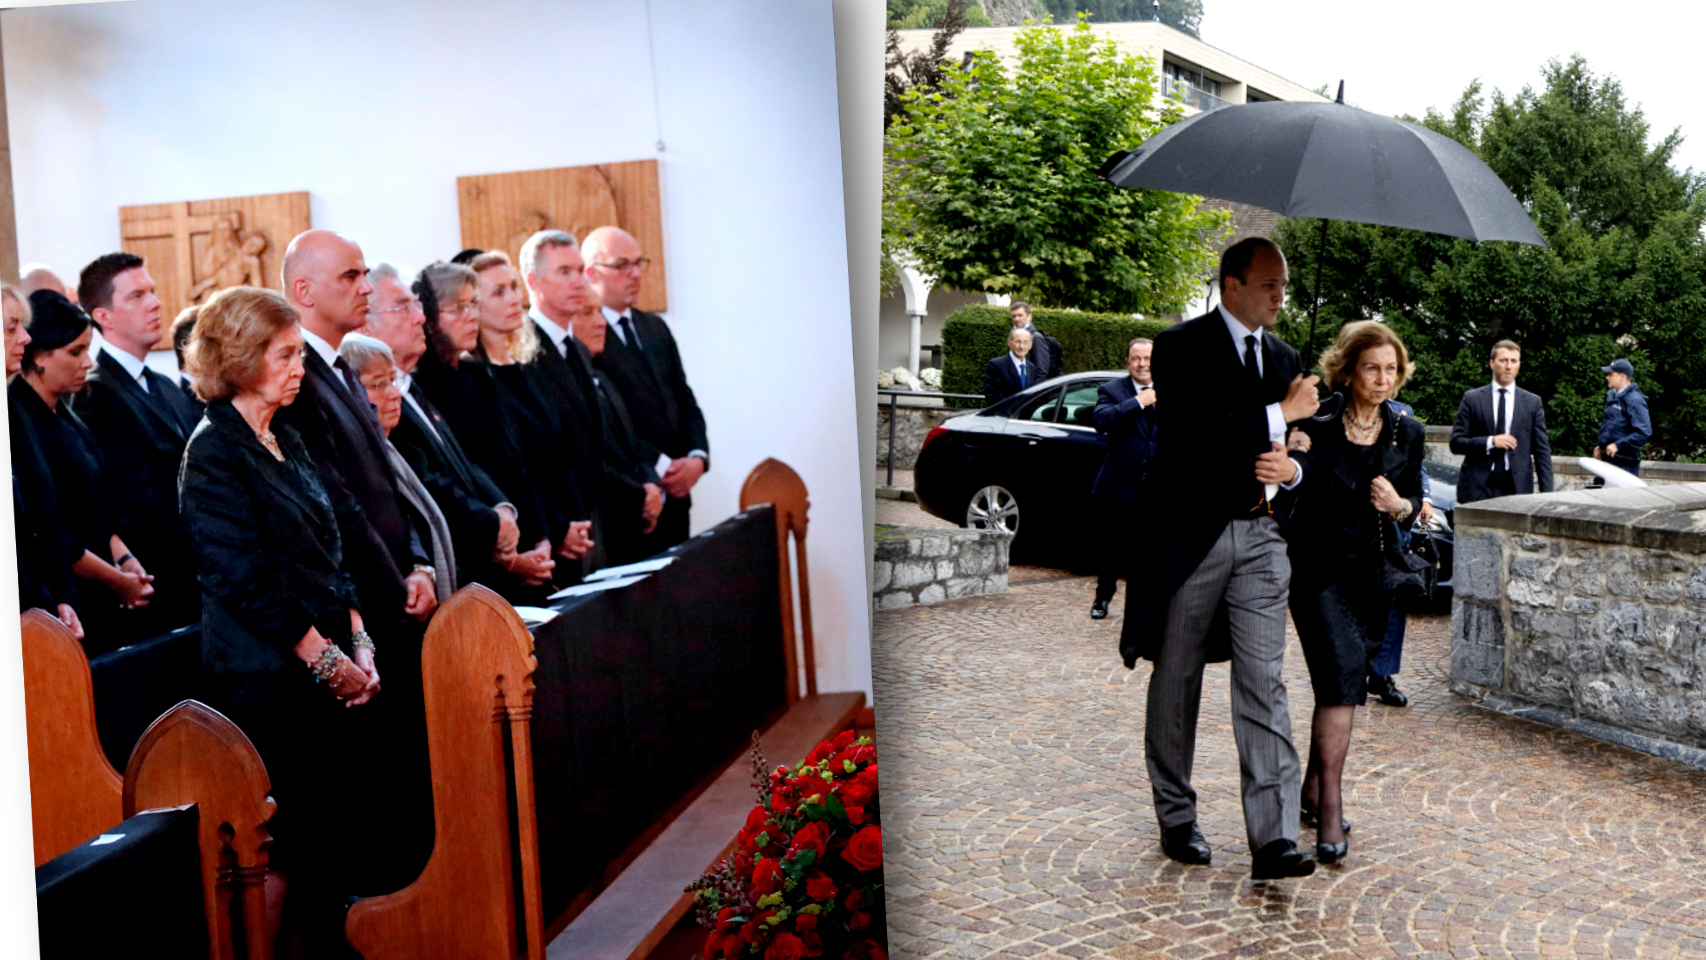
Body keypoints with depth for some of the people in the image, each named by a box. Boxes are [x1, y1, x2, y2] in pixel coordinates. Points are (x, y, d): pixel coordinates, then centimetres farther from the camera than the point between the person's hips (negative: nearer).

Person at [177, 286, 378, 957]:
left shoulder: (285, 441, 15)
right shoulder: (213, 452, -10)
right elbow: (246, 581, -16)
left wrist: (359, 644, 6)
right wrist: (329, 660, -12)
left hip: (327, 670, 8)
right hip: (271, 676, -8)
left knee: (344, 820, 7)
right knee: (312, 840, -3)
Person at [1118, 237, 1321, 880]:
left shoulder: (1283, 358, 15)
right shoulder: (1181, 348, -6)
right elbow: (1199, 435, -20)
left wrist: (1290, 469, -2)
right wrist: (1278, 416, -10)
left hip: (1259, 537, 4)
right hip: (1189, 537, -4)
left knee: (1264, 687, -4)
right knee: (1177, 682, 9)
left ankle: (1273, 841, -6)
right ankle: (1176, 817, 25)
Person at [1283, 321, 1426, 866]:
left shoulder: (1406, 433, 7)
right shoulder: (1317, 426, -6)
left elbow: (1414, 503, 14)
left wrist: (1400, 506, -8)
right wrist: (1292, 460, -34)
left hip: (1373, 572, 5)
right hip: (1319, 568, -5)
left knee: (1343, 684, 8)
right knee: (1342, 672, -18)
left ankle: (1313, 789, 25)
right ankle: (1330, 808, -15)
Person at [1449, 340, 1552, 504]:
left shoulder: (1532, 402, 10)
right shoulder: (1472, 398, 6)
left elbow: (1542, 450, 8)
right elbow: (1456, 442, 2)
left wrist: (1546, 493, 0)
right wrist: (1490, 442, -13)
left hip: (1518, 488, 1)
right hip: (1477, 487, -1)